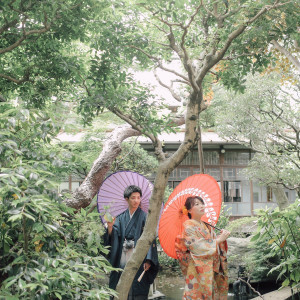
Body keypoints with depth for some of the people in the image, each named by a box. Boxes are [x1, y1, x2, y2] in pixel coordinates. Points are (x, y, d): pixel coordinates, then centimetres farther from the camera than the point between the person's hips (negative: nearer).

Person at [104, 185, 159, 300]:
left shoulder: (144, 217, -2)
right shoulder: (121, 217, 10)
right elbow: (114, 237, 3)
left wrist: (148, 260, -17)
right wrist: (110, 227, -17)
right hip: (122, 257, 4)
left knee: (137, 289, -3)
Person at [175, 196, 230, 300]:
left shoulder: (207, 227, 14)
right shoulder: (188, 226, -7)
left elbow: (217, 247, 11)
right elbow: (198, 247, -17)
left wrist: (223, 237, -8)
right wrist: (218, 240, -14)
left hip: (213, 270, 6)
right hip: (198, 272, -6)